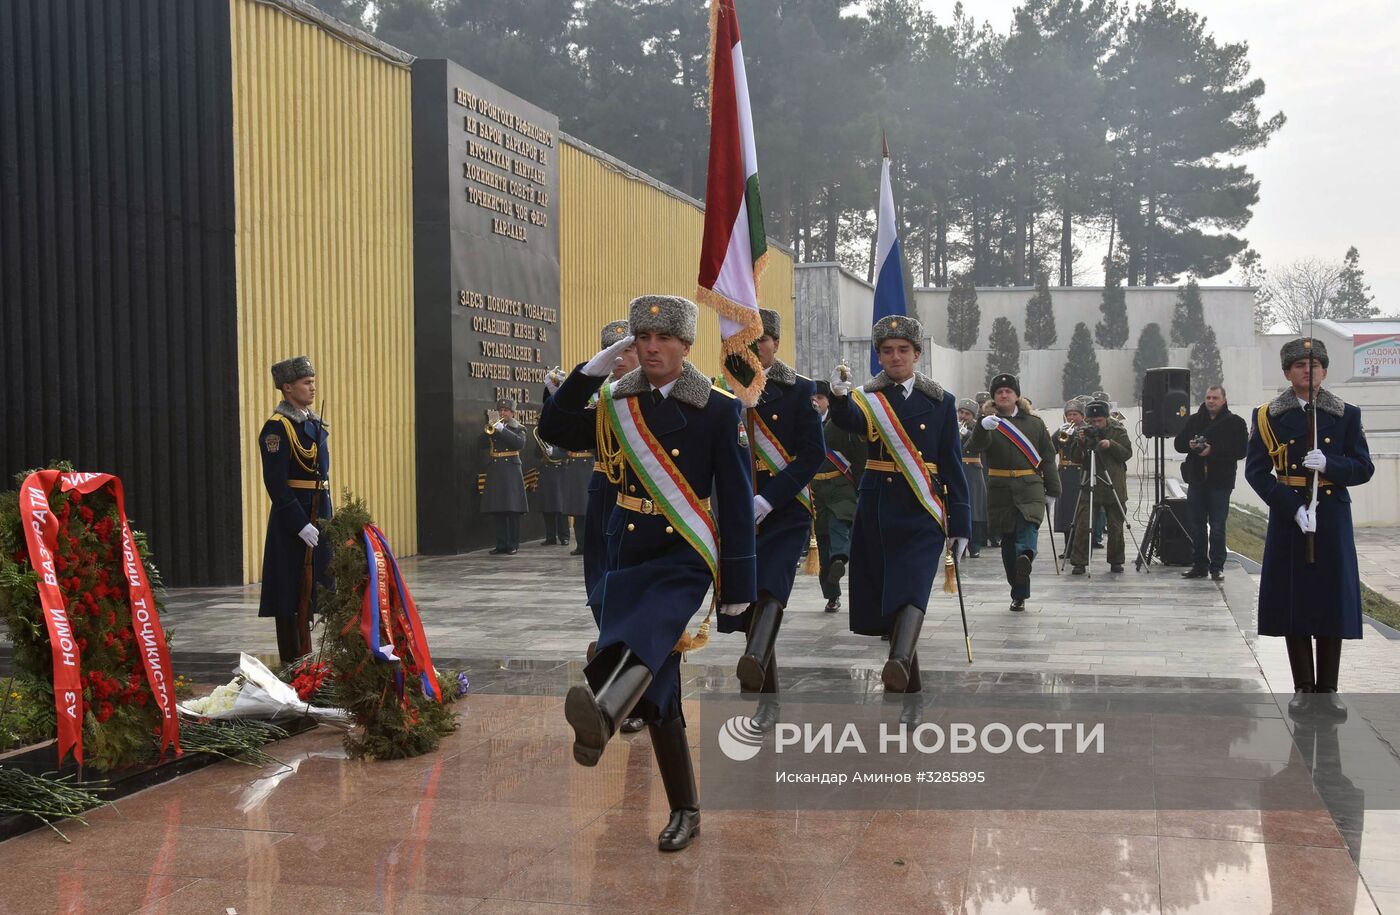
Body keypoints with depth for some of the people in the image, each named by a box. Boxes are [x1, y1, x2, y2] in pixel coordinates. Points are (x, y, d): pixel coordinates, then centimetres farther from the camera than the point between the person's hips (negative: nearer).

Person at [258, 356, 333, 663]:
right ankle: (293, 662, 6)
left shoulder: (313, 422, 13)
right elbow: (276, 483, -18)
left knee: (313, 589, 14)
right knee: (292, 593, -1)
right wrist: (301, 525, -21)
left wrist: (328, 517, 14)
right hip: (292, 520, -9)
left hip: (318, 514, 9)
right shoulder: (277, 427, -14)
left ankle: (306, 657, 25)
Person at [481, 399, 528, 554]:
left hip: (511, 471, -3)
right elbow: (483, 444, -1)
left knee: (513, 509, -4)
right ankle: (501, 545, 7)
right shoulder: (490, 428, 13)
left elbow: (520, 443, -15)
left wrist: (502, 428, -19)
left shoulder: (518, 429, 4)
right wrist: (491, 426, -12)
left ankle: (513, 545, 1)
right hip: (495, 472, 3)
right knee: (498, 510, 3)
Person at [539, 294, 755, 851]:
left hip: (686, 557, -4)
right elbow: (552, 428, 2)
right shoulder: (617, 405, 9)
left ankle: (602, 711, -65)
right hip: (627, 554, 4)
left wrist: (738, 585, -6)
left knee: (645, 630, -36)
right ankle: (684, 812, 16)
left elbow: (736, 499, -4)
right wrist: (593, 368, -8)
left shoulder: (718, 410, -3)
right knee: (657, 688, 4)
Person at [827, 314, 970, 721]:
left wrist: (960, 526, 2)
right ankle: (912, 691, 20)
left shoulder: (941, 401, 6)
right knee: (883, 599, 6)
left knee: (912, 590, -22)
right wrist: (839, 395, -44)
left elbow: (953, 467, 5)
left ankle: (899, 666, -42)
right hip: (877, 511, 2)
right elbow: (849, 421, -21)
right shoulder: (867, 397, 4)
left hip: (922, 512, -2)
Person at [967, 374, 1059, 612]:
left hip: (1030, 486, 0)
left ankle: (1026, 555, -53)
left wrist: (1052, 492, 7)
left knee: (1029, 523, -27)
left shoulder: (1034, 422, 11)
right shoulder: (988, 421, 7)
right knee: (1007, 539, 3)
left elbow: (1048, 457, 12)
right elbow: (975, 447, -14)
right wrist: (983, 428, -35)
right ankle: (1019, 594, 11)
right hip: (1000, 488, 0)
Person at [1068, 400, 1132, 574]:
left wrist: (1111, 445, -18)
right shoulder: (1084, 431, 4)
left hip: (1114, 487, 0)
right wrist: (1080, 442, -16)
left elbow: (1127, 453, -3)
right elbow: (1074, 458, 1)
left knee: (1115, 526, 6)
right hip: (1089, 487, 0)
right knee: (1083, 525, -8)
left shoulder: (1118, 431, 4)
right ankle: (1079, 562, -3)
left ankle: (1116, 561, 20)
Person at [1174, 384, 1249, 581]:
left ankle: (1217, 567, 6)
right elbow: (1179, 443, 14)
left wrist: (1214, 450, -18)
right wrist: (1190, 445, -8)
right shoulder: (1194, 420, 12)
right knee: (1196, 525, 8)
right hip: (1197, 480, 4)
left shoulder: (1235, 423, 0)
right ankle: (1199, 565, 17)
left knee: (1217, 527, -2)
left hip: (1220, 482, -4)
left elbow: (1240, 451, -10)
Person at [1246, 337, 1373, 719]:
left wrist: (1329, 465, -18)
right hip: (1288, 517, -1)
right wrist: (1293, 507, -16)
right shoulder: (1269, 417, 2)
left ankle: (1327, 690, 12)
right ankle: (1303, 688, 12)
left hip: (1333, 519, 1)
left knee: (1332, 601, 2)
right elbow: (1256, 470, -4)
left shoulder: (1346, 415, 6)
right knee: (1293, 601, 1)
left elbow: (1363, 468, 4)